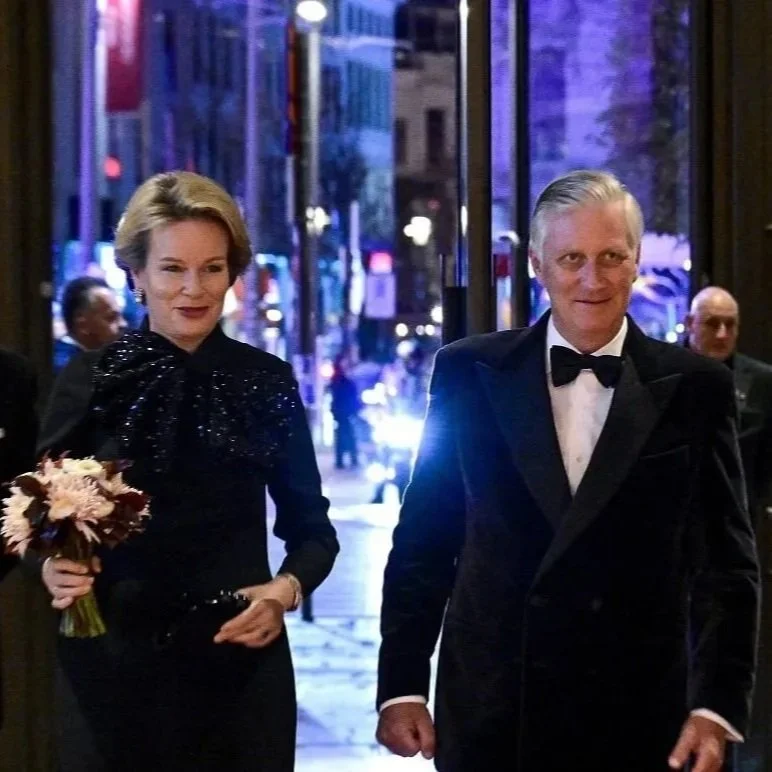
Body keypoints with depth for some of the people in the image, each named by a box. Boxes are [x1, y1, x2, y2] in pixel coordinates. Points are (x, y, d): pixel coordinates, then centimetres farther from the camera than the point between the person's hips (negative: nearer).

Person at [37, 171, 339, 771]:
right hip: (112, 661, -1)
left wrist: (287, 589, -10)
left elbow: (311, 527, 9)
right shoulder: (90, 381, -1)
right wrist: (52, 567, -17)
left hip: (240, 659, 1)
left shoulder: (269, 382, 2)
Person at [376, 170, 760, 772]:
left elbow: (728, 564, 1)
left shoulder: (695, 387, -1)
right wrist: (401, 686, 0)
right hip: (489, 714, 0)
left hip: (636, 716, 0)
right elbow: (423, 544, 5)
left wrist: (718, 705, -7)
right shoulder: (469, 373, 1)